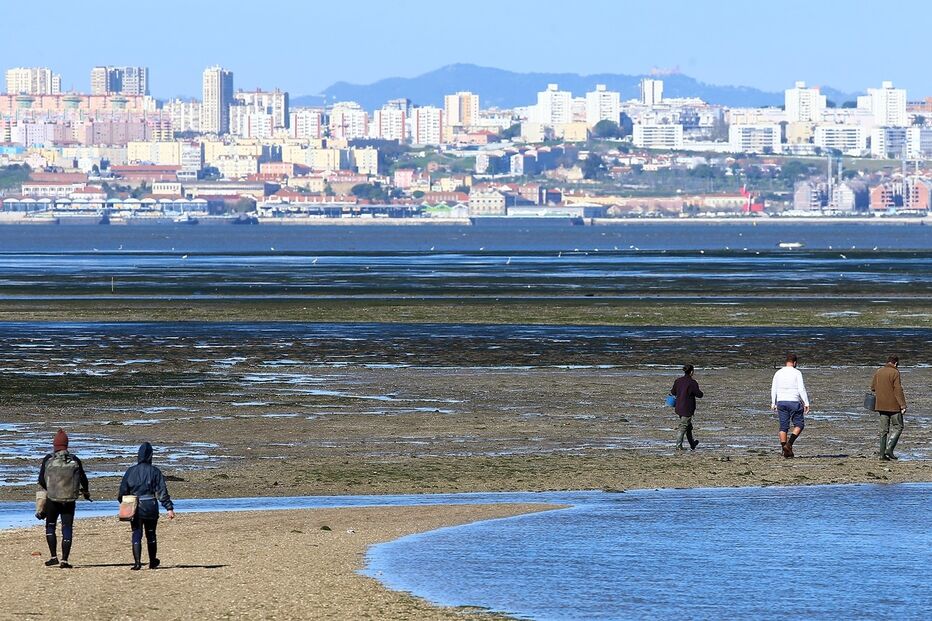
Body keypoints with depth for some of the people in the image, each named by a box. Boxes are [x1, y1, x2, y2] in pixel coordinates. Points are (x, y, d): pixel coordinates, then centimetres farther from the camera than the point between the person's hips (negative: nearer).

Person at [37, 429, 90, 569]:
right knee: (67, 529, 5)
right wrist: (86, 492, 27)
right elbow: (83, 479, 7)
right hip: (70, 500, 1)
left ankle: (53, 557, 6)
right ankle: (64, 560, 1)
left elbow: (41, 480, -1)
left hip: (52, 499, -1)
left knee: (50, 526, 15)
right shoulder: (75, 460, 1)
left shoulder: (48, 460, -3)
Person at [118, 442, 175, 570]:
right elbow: (162, 492, -8)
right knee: (151, 534, 14)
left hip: (135, 507, 0)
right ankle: (153, 562, 25)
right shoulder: (154, 472, -4)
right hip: (151, 507, 0)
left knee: (136, 534, 2)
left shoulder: (130, 471, 0)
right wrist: (169, 508, -8)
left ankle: (137, 562, -12)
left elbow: (123, 491, 2)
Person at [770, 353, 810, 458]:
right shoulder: (797, 373, -6)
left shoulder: (778, 373, 8)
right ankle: (789, 444, -11)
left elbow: (773, 389, 10)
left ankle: (785, 449, 1)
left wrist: (773, 403, 18)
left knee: (783, 426, 6)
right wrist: (806, 403, -8)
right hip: (794, 402, -4)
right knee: (799, 424, 7)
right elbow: (801, 389, -11)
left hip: (781, 402, 4)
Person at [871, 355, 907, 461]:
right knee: (898, 427, 3)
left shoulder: (878, 372, 11)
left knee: (884, 430, 10)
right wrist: (903, 405, -13)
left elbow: (873, 388, 17)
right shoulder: (894, 373, -10)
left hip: (881, 405, 6)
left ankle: (882, 453, 7)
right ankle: (889, 449, -12)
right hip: (893, 405, -6)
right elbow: (898, 390, -14)